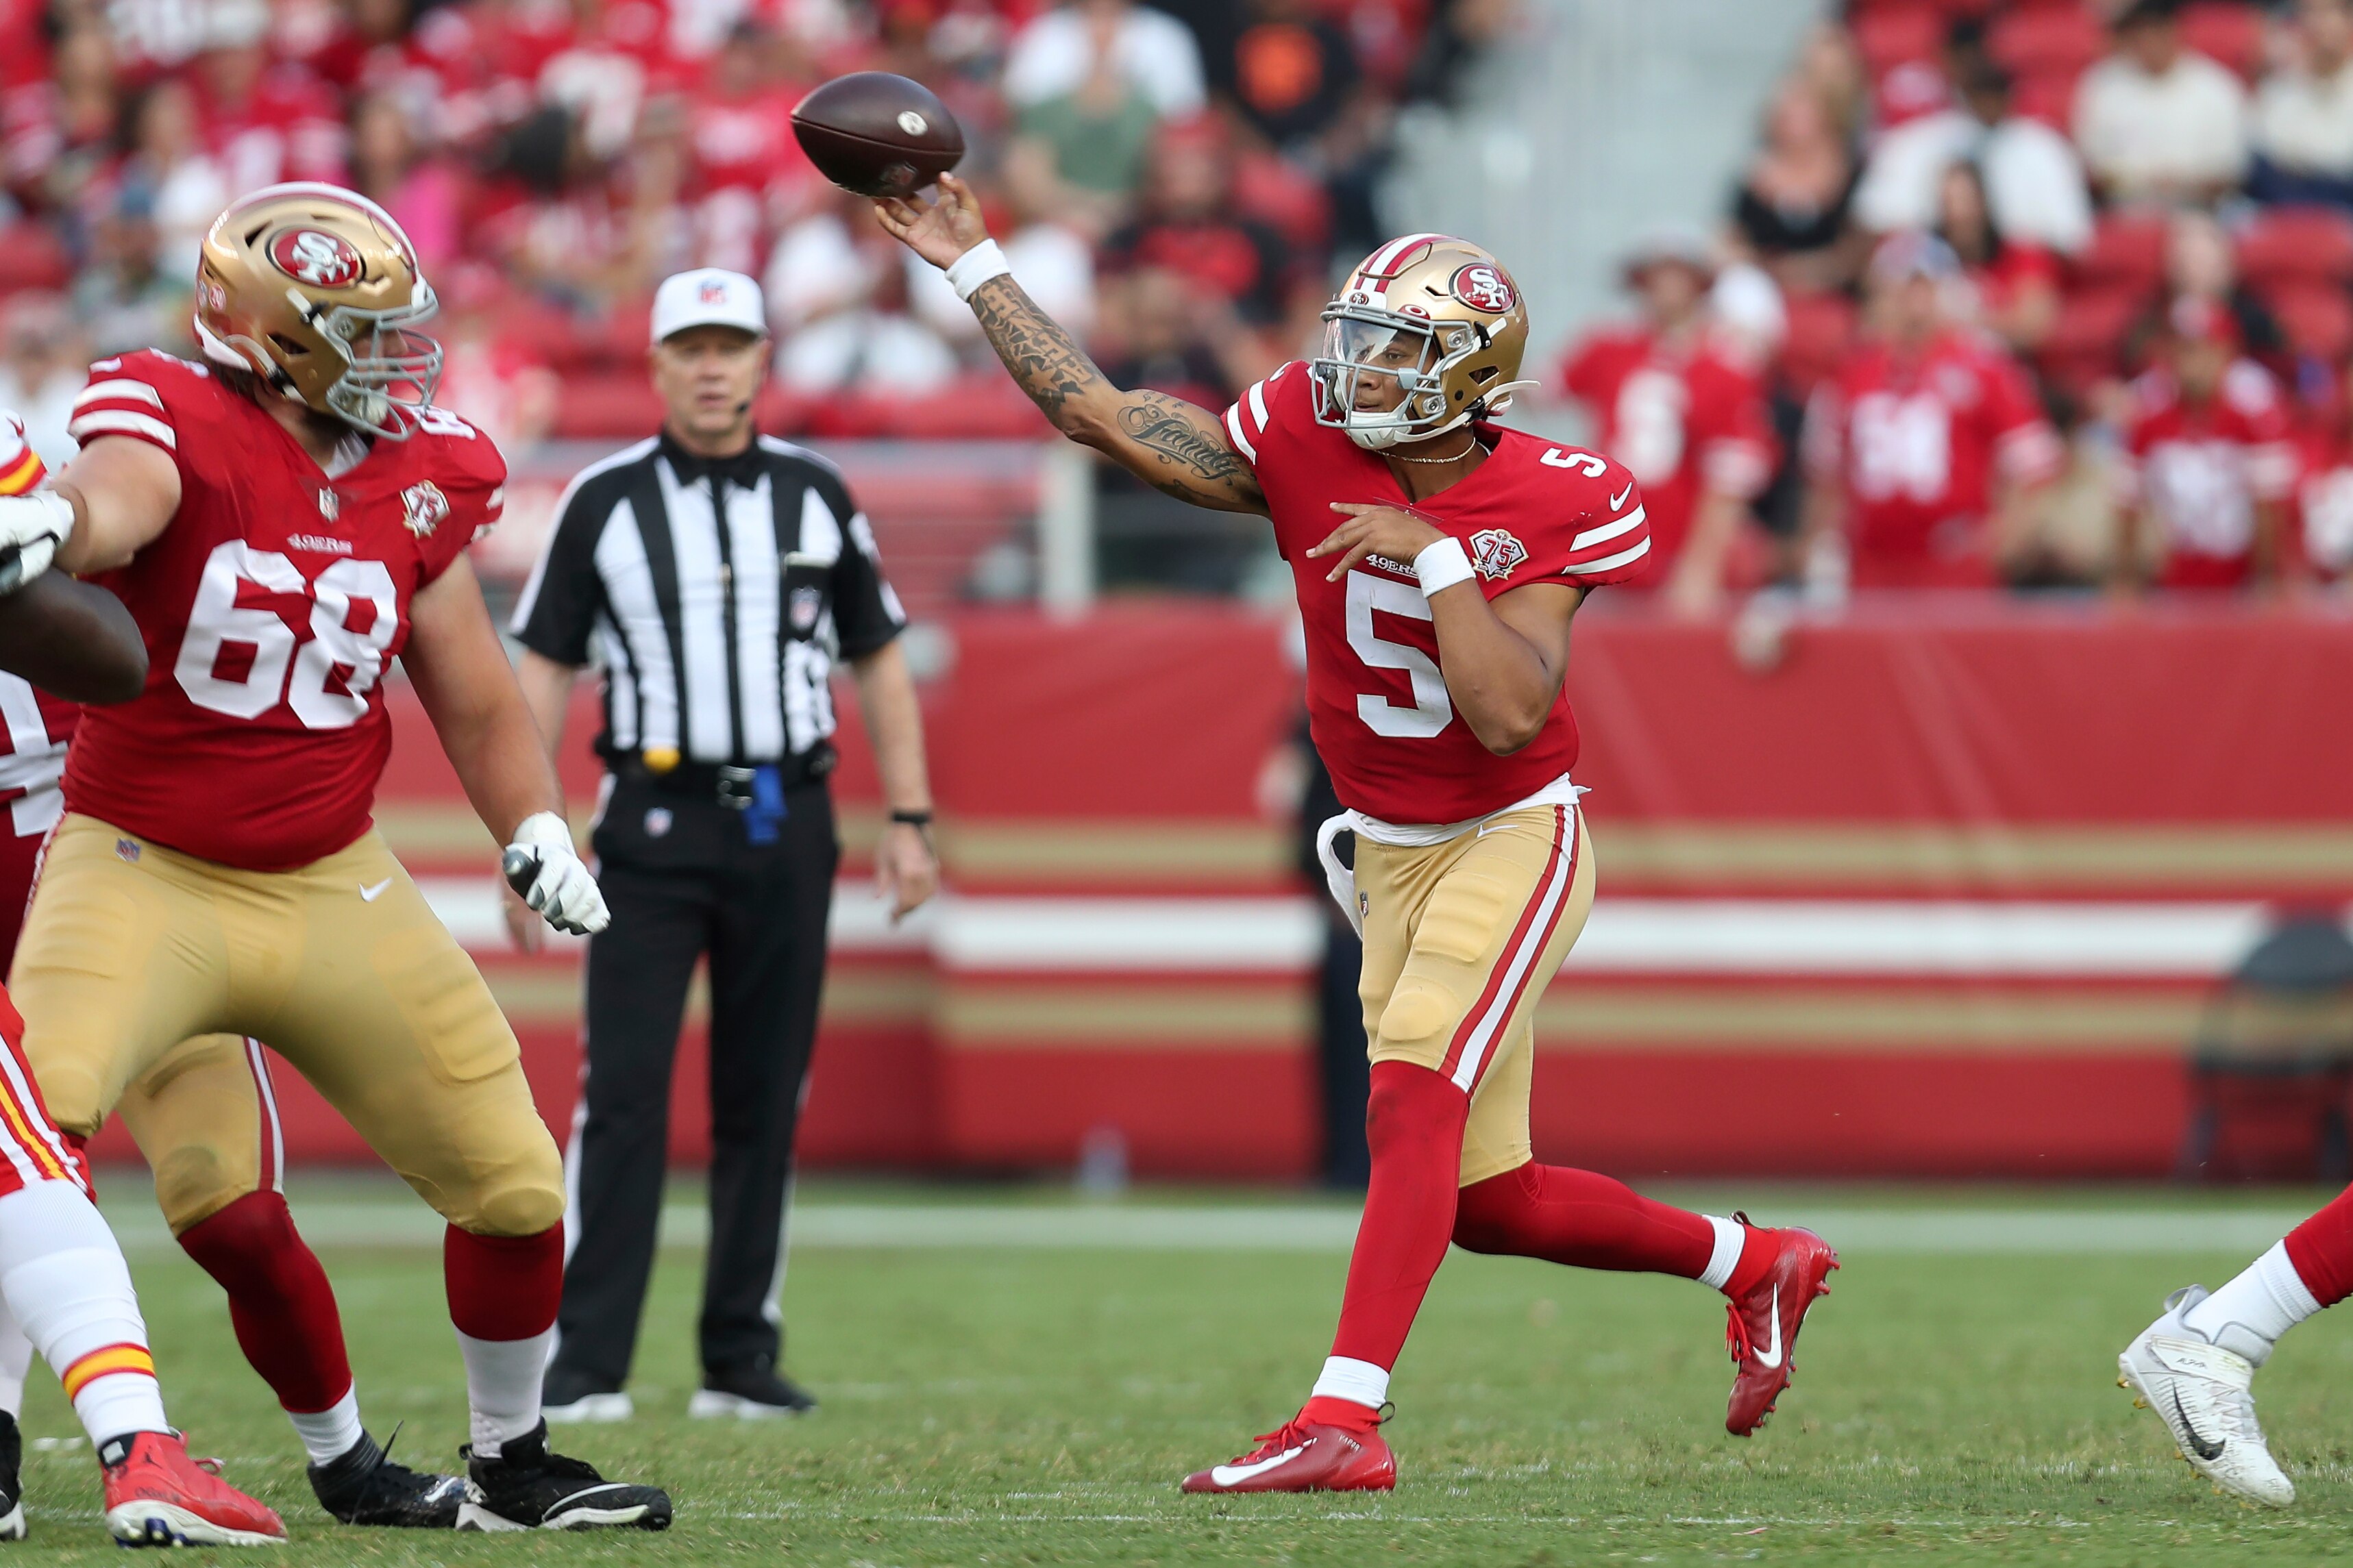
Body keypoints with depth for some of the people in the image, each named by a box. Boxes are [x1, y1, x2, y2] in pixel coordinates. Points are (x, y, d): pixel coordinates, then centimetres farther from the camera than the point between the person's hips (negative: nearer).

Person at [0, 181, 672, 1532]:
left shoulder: (417, 478, 3)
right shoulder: (180, 424, -14)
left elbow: (475, 698, 13)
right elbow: (115, 496, -39)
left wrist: (539, 833, -1)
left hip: (332, 889, 5)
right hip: (144, 877, -5)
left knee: (517, 1186, 6)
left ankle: (512, 1465, 28)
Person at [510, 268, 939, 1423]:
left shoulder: (816, 495, 8)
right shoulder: (604, 501, 3)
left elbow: (878, 662, 14)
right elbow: (545, 667, 4)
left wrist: (907, 820, 7)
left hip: (787, 824, 2)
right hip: (655, 824, -2)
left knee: (765, 1101, 5)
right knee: (623, 1095, -10)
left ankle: (742, 1362, 11)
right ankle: (582, 1365, -12)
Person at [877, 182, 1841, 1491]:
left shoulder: (1549, 510, -17)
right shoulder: (1306, 447, -6)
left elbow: (1511, 715, -26)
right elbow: (1095, 411, -5)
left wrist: (1432, 554, -29)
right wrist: (974, 263, -6)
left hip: (1512, 841, -6)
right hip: (1393, 856, 6)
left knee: (1415, 1101, -25)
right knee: (1483, 1198, 9)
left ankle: (1345, 1422, -31)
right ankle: (1755, 1264, 31)